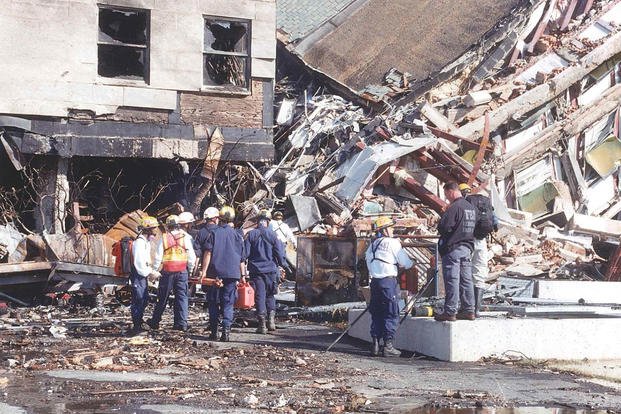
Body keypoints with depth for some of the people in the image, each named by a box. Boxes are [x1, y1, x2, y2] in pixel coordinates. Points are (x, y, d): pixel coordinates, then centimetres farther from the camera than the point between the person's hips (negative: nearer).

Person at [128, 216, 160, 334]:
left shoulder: (146, 241, 16)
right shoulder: (139, 242, -18)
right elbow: (139, 263, -22)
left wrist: (152, 271, 9)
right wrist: (151, 273, -15)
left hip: (143, 275, 11)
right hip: (138, 276, -11)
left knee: (144, 299, 18)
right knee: (138, 300, -8)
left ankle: (139, 322, 30)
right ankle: (137, 326, -5)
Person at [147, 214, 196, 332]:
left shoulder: (164, 238, -3)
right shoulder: (185, 237, 1)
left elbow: (158, 256, -2)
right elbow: (192, 256, 1)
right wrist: (190, 269, 13)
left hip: (168, 271, -1)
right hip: (182, 271, 1)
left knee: (163, 297, 8)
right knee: (182, 297, 5)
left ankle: (155, 321, 17)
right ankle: (182, 323, 1)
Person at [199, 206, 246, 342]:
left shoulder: (214, 233, 0)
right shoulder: (237, 235, 7)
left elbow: (208, 253, -7)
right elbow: (242, 258, 9)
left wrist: (204, 270, -7)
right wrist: (243, 275, 14)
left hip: (215, 273, -1)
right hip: (232, 273, 1)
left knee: (214, 303, 10)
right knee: (228, 303, 3)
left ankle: (214, 332, 11)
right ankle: (226, 331, -10)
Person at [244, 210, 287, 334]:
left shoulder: (250, 235, -3)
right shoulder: (272, 235, -4)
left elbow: (246, 253, -2)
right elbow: (279, 253, -2)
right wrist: (283, 264, 15)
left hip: (256, 270, 0)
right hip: (271, 270, 0)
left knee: (259, 296, 2)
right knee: (270, 295, 16)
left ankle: (262, 325, 0)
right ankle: (271, 320, 3)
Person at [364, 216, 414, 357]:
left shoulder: (373, 244, 13)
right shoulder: (392, 242, -6)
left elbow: (368, 258, 14)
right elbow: (405, 262, -5)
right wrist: (411, 263, 16)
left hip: (374, 281, 7)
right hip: (389, 281, -7)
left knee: (376, 314, 12)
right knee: (391, 314, -2)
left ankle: (375, 345, 11)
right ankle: (388, 345, -6)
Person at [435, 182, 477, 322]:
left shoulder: (454, 207, -15)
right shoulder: (471, 207, 12)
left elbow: (443, 227, -19)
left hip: (452, 248, -8)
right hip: (467, 247, 8)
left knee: (452, 280, -5)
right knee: (466, 280, 10)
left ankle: (450, 312, -4)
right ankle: (468, 310, 12)